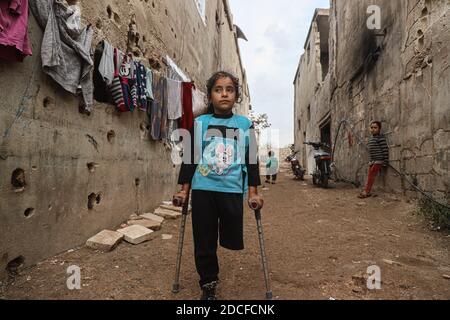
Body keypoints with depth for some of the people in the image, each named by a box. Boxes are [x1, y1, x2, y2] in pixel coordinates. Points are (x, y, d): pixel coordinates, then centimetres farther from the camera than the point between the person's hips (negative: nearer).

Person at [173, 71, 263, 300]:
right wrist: (184, 190, 4)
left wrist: (253, 193, 2)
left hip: (233, 191, 0)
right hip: (202, 190, 0)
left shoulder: (245, 125, 6)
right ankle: (208, 284, 29)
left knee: (232, 241, 6)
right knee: (204, 243, 7)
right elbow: (190, 158, 7)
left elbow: (251, 160, 6)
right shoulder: (199, 123, 5)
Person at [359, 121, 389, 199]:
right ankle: (368, 192, 8)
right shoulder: (371, 139, 15)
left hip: (378, 161, -8)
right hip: (371, 161, 8)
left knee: (371, 175, -8)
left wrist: (385, 162, -14)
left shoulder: (381, 138, -10)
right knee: (370, 176, 6)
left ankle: (366, 192, -5)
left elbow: (385, 150, -13)